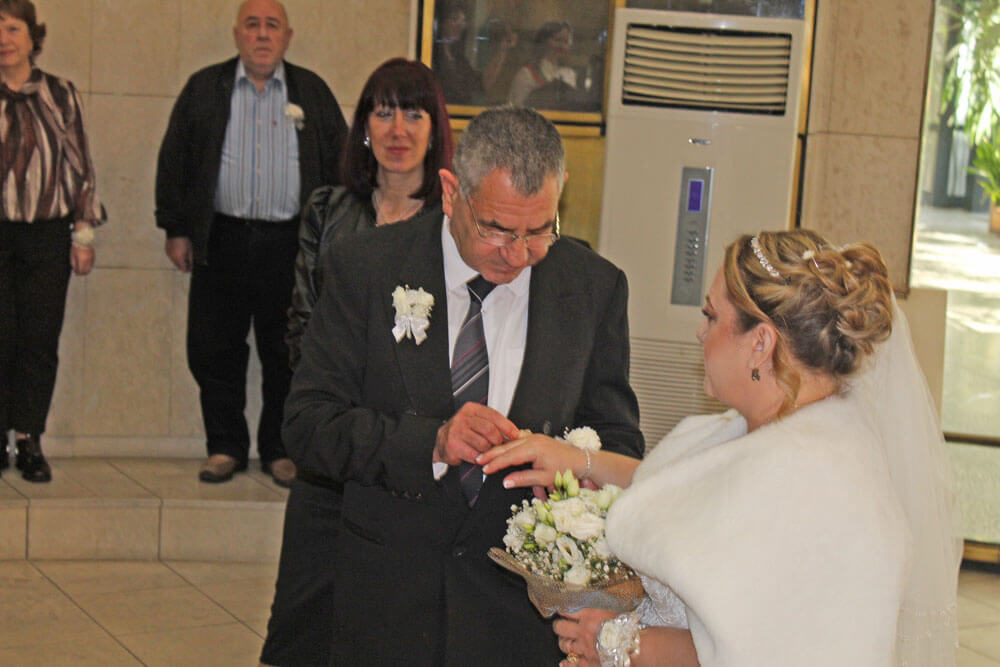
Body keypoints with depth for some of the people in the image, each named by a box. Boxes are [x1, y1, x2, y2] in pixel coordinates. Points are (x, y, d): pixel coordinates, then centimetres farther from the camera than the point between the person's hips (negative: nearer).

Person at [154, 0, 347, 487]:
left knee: (287, 354, 3)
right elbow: (173, 161, 9)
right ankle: (225, 446, 17)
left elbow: (340, 163, 9)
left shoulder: (312, 92, 9)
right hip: (221, 241, 1)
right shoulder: (204, 89, 8)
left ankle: (280, 449, 16)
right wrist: (176, 229, 3)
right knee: (212, 350, 3)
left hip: (290, 245, 0)